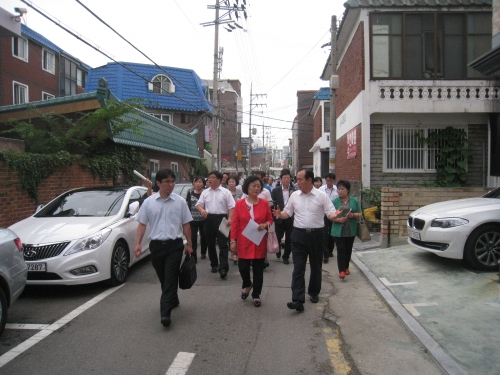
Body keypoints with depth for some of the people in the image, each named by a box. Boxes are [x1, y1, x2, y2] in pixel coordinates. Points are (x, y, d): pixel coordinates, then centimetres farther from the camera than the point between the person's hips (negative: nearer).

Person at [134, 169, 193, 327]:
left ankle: (165, 312, -9)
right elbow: (142, 224, 5)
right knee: (163, 278, 15)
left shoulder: (180, 201, 0)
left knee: (170, 279, -8)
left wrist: (189, 244, 3)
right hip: (156, 244, 2)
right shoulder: (149, 202, 2)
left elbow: (186, 224, 4)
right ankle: (173, 300, 38)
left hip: (175, 245, -2)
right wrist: (138, 243, -4)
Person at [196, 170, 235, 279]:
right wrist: (202, 210, -13)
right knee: (210, 243, 12)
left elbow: (231, 207, -3)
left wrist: (230, 218, -16)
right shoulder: (205, 192, 11)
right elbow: (199, 204, 9)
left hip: (221, 218, -4)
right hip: (209, 219, 4)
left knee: (223, 244, -8)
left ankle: (223, 268, -11)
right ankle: (214, 264, 27)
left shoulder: (225, 192, 0)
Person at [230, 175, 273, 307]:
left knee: (258, 269, 7)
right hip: (244, 242, -1)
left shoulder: (264, 203, 0)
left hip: (260, 242, 1)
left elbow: (270, 220, 9)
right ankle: (247, 285, 36)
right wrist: (233, 241, -5)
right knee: (243, 267, 2)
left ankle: (256, 295, 24)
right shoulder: (239, 203, -3)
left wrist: (265, 225, -14)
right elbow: (235, 223, -1)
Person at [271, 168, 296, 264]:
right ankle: (278, 250, 37)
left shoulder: (294, 191, 0)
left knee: (289, 239, 6)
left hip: (290, 218, 1)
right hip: (279, 218, 0)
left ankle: (286, 256, 22)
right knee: (278, 237, 8)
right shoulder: (276, 190, 0)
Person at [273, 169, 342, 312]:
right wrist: (280, 214, -12)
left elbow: (330, 213, -6)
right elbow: (287, 213, 9)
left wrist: (335, 215, -28)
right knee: (298, 268, -5)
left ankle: (314, 293, 34)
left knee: (315, 266, 14)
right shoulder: (294, 196, 4)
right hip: (299, 235, 1)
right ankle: (298, 300, -7)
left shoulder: (321, 196, -5)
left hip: (316, 234, -1)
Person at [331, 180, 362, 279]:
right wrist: (338, 219, -19)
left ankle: (346, 267, 29)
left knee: (348, 249, 12)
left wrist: (353, 215, -14)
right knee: (341, 250, -6)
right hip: (338, 230, -2)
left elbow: (360, 214, 6)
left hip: (351, 230, 2)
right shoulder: (335, 201, 1)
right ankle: (341, 270, -4)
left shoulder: (354, 201, 5)